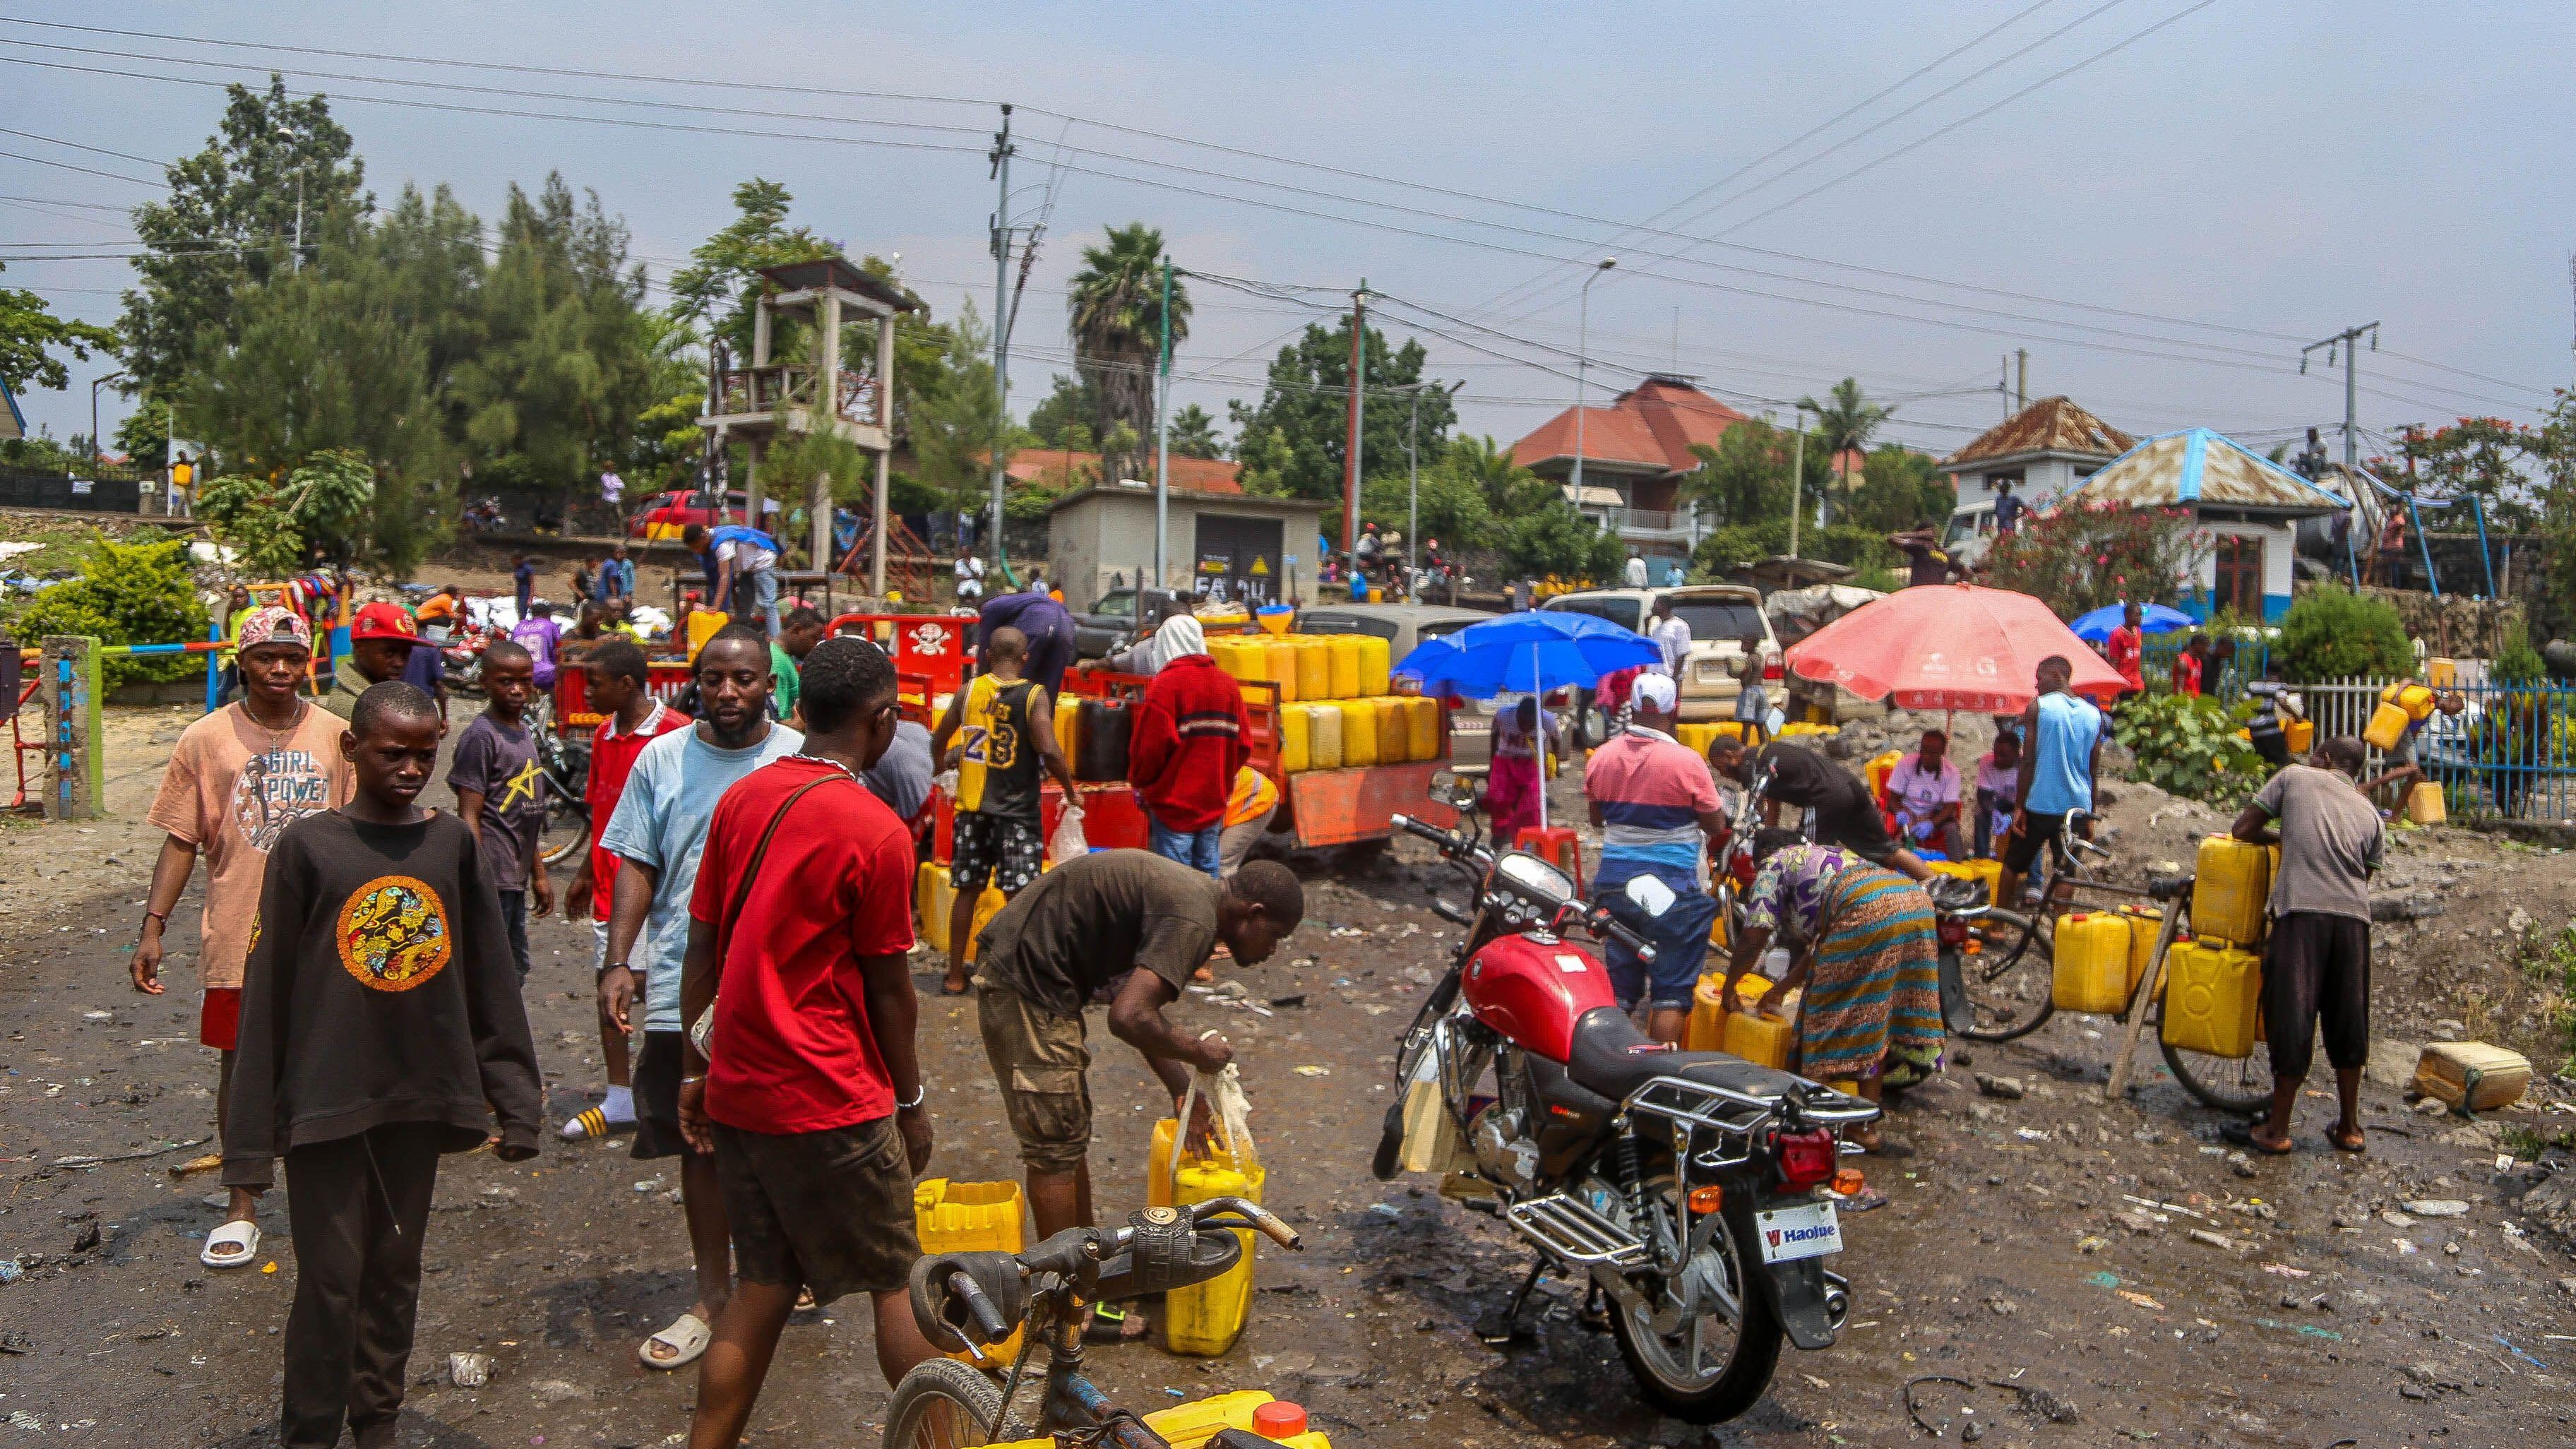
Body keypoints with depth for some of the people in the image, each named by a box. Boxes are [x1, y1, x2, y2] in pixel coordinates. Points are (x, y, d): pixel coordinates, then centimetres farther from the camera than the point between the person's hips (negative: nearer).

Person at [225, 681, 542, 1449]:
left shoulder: (454, 842, 1)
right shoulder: (308, 846, -6)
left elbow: (489, 977, 4)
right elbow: (266, 990, -4)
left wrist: (515, 1099, 4)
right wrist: (250, 1137, -3)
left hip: (423, 1095, 3)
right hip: (327, 1098, -3)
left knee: (396, 1269, 15)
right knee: (330, 1279, 2)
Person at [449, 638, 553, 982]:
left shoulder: (523, 731, 13)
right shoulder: (480, 736, -12)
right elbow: (469, 817, -15)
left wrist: (539, 873, 21)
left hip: (515, 878, 9)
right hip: (491, 877, -9)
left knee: (514, 972, 17)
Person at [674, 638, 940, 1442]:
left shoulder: (742, 798, 3)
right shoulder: (875, 830, -16)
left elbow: (702, 945, 7)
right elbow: (887, 989, -10)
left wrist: (695, 1065, 16)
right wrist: (912, 1101, 2)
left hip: (738, 1092, 7)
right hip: (830, 1101, -6)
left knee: (764, 1285, 18)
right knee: (896, 1282, 10)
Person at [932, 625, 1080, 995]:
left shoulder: (968, 692, 2)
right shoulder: (1034, 696, -9)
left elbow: (938, 741, 12)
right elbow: (1048, 750, -19)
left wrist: (943, 763, 34)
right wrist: (1071, 790, -5)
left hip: (972, 807, 4)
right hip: (1017, 811, -4)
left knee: (967, 891, 13)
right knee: (1018, 896, 1)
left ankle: (955, 977, 19)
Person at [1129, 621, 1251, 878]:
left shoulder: (1166, 684, -12)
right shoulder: (1228, 683, 5)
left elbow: (1150, 747, -15)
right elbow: (1243, 745, 4)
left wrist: (1139, 783, 1)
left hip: (1174, 802, -5)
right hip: (1214, 802, 5)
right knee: (1208, 872, 13)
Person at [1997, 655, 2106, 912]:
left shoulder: (2038, 707, -8)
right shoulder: (2094, 714, 5)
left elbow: (2028, 761, -11)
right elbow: (2094, 770, 9)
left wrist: (2018, 806, -7)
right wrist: (2090, 814, 16)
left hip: (2039, 805, -4)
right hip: (2077, 806, 4)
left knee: (2012, 866, 11)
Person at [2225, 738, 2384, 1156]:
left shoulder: (2295, 776, 12)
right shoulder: (2371, 814, 23)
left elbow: (2242, 829, 10)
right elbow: (2366, 873, 22)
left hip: (2302, 911, -4)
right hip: (2354, 917, 4)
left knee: (2293, 1017, -1)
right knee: (2348, 1020, 15)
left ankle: (2276, 1130, 5)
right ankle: (2349, 1128, 24)